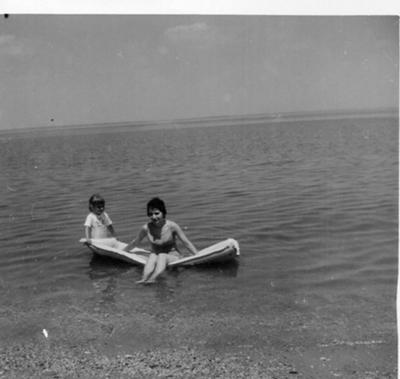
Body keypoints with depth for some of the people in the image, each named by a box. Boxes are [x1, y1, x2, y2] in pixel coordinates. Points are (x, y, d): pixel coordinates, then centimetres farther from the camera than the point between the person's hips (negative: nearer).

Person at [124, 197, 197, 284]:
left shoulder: (172, 226, -15)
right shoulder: (146, 228, -9)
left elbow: (186, 243, -7)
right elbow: (135, 242, 9)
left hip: (172, 256, -2)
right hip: (156, 256, 2)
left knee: (162, 256, -35)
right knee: (152, 257, -32)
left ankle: (152, 278, -59)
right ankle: (144, 278, -55)